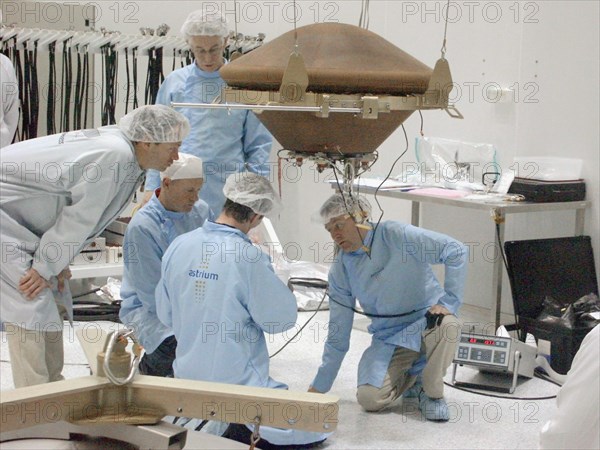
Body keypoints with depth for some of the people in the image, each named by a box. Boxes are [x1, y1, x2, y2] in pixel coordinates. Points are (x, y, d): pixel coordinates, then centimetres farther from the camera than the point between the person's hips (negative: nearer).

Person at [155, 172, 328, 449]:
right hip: (237, 382, -7)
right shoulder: (250, 259, -21)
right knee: (315, 427, 3)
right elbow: (281, 319, -11)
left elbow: (165, 316, 8)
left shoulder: (178, 246, -2)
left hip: (187, 377, 8)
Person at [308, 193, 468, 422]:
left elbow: (455, 251, -20)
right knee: (369, 398, -20)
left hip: (427, 320, -3)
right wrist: (319, 387, 5)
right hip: (389, 338, 3)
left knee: (447, 325, -38)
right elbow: (338, 333, 5)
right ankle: (411, 376, 15)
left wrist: (448, 302, -26)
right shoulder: (340, 269, -1)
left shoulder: (394, 235, -15)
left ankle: (432, 392, -10)